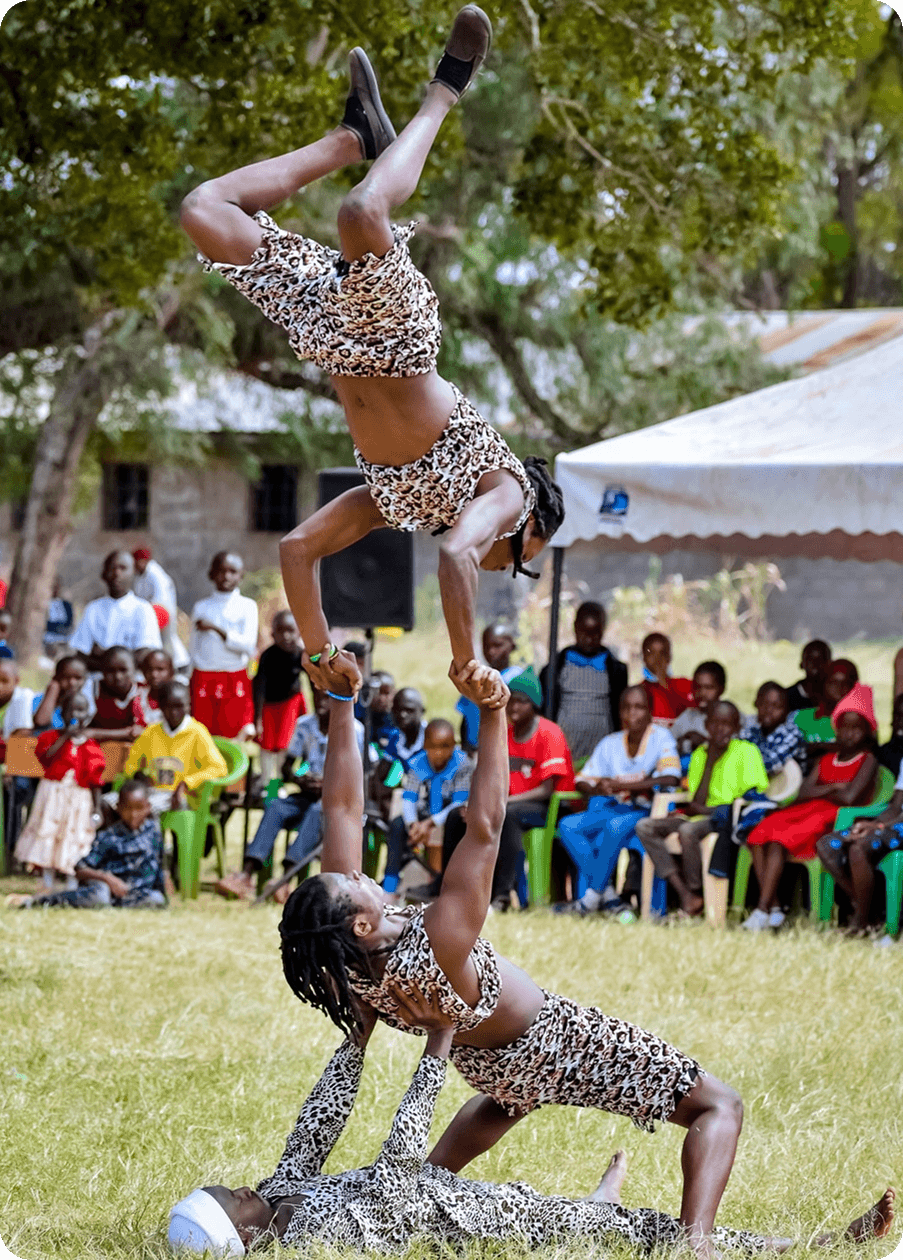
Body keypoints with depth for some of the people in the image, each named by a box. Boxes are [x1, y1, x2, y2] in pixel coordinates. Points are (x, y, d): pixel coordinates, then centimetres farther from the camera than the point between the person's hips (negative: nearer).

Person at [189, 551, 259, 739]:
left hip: (235, 680, -2)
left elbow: (248, 645, -8)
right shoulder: (201, 607, 10)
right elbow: (193, 649, 13)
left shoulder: (247, 606, 5)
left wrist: (216, 629, -15)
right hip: (203, 679, 2)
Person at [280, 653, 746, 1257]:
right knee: (719, 1108, 1)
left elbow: (343, 808, -22)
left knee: (502, 1102, 45)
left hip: (487, 1060, 8)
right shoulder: (435, 950, -44)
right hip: (555, 1044, -8)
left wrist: (341, 704, -24)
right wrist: (493, 715, -47)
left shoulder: (348, 963, -24)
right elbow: (485, 826, -48)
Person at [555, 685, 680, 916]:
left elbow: (671, 779, -21)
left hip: (646, 813, -6)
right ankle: (608, 895, -22)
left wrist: (621, 785, -22)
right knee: (567, 825, -16)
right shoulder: (610, 743, 11)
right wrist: (595, 790, -16)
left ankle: (591, 899, -27)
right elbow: (582, 781, 11)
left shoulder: (661, 738, -5)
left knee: (616, 825, -37)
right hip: (614, 809, 6)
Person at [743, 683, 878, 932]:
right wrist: (834, 787, -4)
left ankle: (762, 910, -35)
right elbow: (803, 793, 9)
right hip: (807, 812, 7)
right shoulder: (827, 760, 23)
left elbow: (849, 797, -11)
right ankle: (774, 907, -28)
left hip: (835, 821, -7)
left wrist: (820, 792, 5)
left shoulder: (868, 761, 3)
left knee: (778, 842, -30)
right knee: (759, 836, -21)